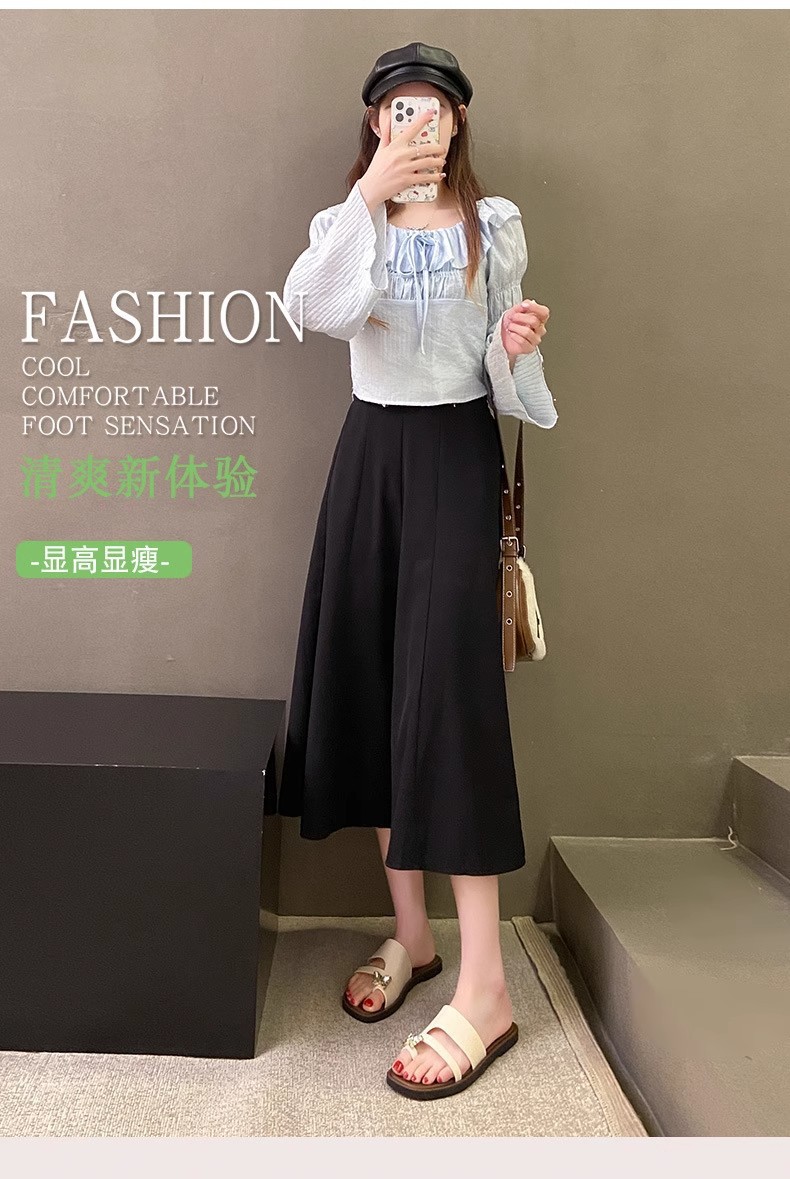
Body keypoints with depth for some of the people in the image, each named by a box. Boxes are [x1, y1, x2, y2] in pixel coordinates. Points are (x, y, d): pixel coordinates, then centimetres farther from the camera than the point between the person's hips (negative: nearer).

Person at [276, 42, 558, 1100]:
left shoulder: (495, 222, 8)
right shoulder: (346, 219, 11)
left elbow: (502, 370, 7)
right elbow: (311, 309, -12)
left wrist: (519, 348, -15)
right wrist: (370, 196, -18)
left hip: (456, 453, -3)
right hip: (371, 451, 3)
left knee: (447, 685, -15)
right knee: (367, 680, 0)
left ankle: (485, 985, -9)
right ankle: (411, 933, 17)